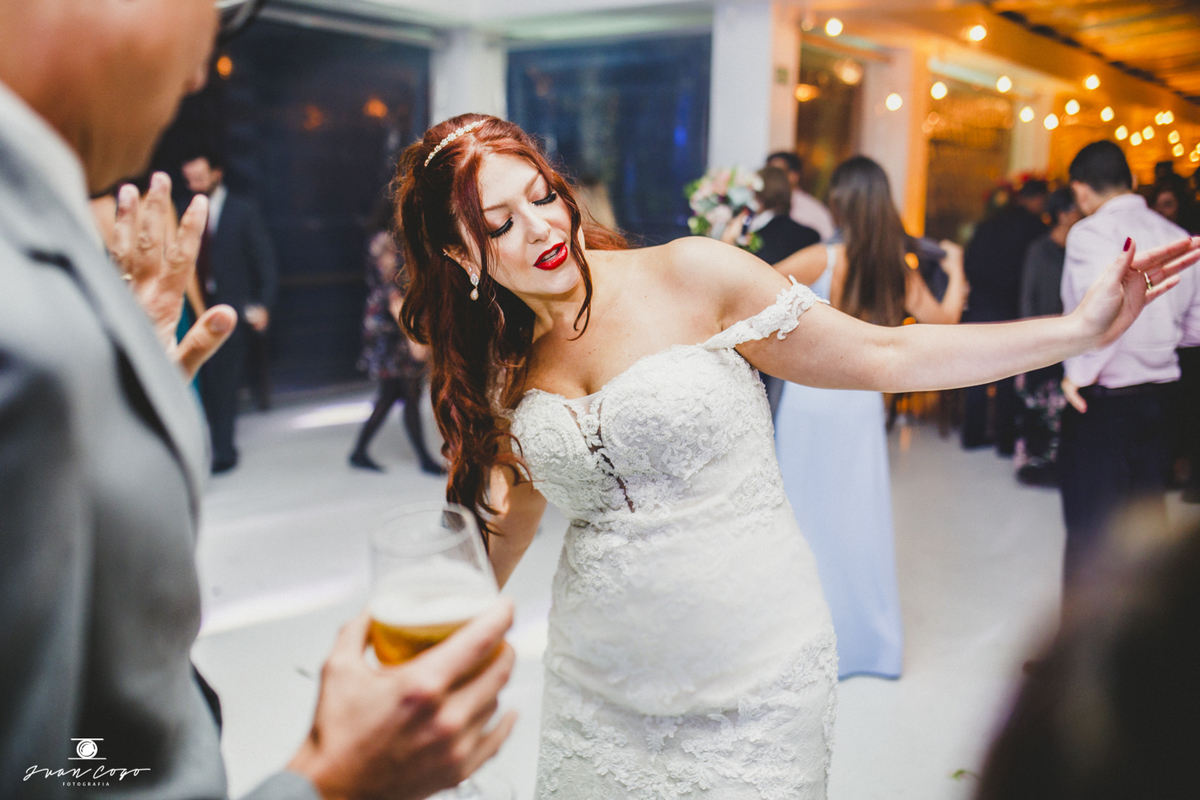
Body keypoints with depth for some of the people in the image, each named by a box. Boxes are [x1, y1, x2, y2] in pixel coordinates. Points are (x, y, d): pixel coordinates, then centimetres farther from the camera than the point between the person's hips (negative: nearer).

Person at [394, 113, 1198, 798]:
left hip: (752, 678, -3)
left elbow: (883, 356, -7)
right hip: (597, 687, 4)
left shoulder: (689, 275, -10)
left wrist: (1082, 328, -11)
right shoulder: (505, 373, 2)